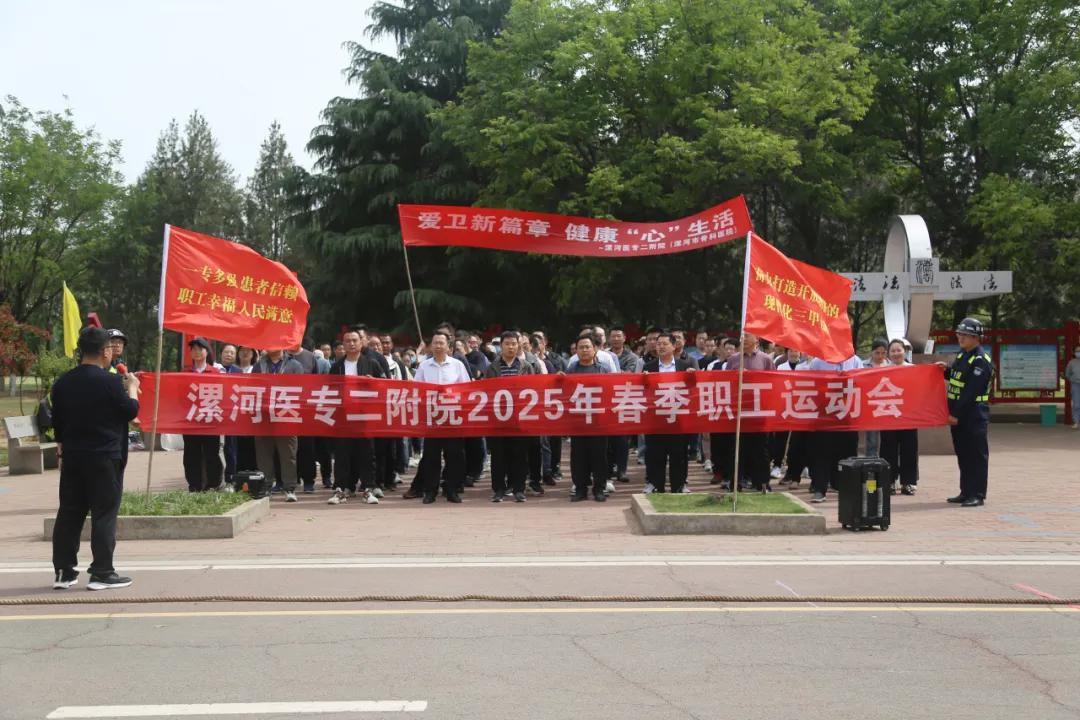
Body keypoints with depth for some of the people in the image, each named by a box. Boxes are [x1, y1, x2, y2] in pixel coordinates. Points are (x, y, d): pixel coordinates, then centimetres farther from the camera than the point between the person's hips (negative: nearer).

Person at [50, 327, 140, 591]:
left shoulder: (63, 382, 6)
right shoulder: (110, 382, -14)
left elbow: (57, 422, 13)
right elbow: (131, 411, -6)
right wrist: (132, 388, 11)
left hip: (72, 457, 6)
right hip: (103, 459, -6)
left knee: (69, 513, 11)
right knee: (104, 514, 0)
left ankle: (63, 571, 15)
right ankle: (102, 572, 0)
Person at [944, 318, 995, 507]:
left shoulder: (981, 361, -15)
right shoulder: (961, 356, 14)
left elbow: (970, 392, -20)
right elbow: (954, 377, 28)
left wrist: (956, 415, -20)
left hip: (974, 417, -9)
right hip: (958, 416, 9)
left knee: (977, 456, -3)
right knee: (962, 454, 13)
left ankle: (977, 495, -1)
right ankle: (966, 492, 20)